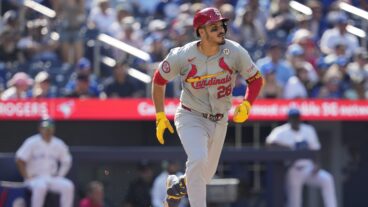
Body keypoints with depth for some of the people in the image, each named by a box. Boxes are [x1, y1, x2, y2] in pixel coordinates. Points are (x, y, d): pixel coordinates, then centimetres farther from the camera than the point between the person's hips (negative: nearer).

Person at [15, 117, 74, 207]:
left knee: (68, 186, -22)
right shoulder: (32, 142, -6)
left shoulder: (58, 144, 7)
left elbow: (66, 162, 17)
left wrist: (59, 176, 3)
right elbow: (19, 160, -11)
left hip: (52, 178, 4)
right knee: (40, 186, -38)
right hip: (35, 178, -4)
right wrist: (27, 177, -13)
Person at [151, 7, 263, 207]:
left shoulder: (235, 52, -16)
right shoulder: (182, 56, -20)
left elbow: (256, 79, -2)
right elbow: (159, 80, -3)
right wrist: (160, 116, -3)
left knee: (205, 176, 15)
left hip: (219, 121, 4)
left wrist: (246, 105, -19)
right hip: (191, 118, -4)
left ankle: (177, 184, 48)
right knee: (198, 159, -30)